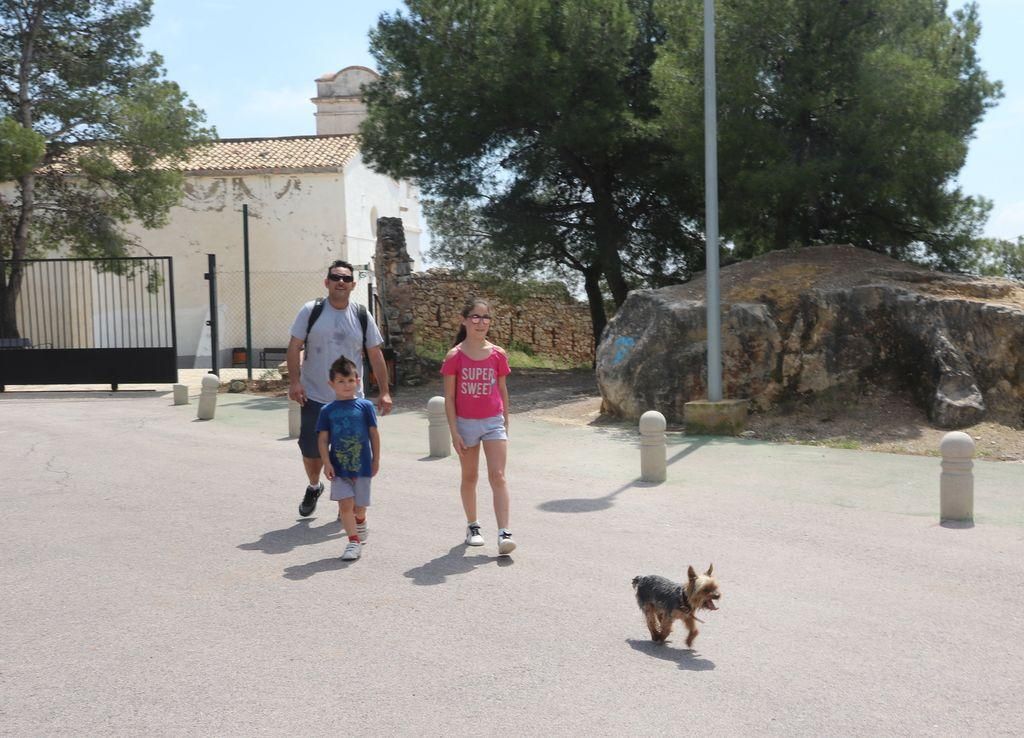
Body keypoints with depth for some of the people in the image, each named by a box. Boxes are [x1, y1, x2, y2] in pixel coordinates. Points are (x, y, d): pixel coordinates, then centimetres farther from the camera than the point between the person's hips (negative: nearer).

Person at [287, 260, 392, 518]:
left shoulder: (361, 316, 4)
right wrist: (294, 381, -13)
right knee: (311, 450, 8)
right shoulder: (311, 311, -2)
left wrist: (385, 392, 1)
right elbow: (294, 347, -2)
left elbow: (375, 355, 6)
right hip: (314, 397, -1)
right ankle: (313, 487, 39)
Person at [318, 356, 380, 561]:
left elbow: (374, 434, 3)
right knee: (345, 504, -9)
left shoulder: (365, 406, -1)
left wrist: (376, 460, 4)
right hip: (339, 467, 0)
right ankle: (354, 541, 0)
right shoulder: (327, 411, 1)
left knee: (359, 507, 9)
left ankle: (360, 526, 41)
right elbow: (322, 438, 0)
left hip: (362, 465, 0)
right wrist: (326, 463, -8)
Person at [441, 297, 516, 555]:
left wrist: (506, 425, 10)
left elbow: (502, 391, 8)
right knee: (469, 477, 13)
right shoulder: (455, 356, -6)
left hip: (493, 422, 1)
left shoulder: (498, 354, 0)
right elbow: (449, 397, -4)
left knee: (498, 477, -8)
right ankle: (472, 526, 29)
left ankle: (504, 534, -11)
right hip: (466, 423, 0)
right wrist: (454, 432, -8)